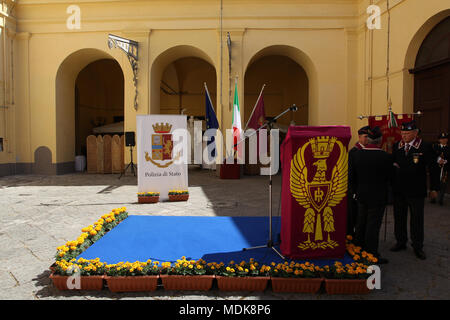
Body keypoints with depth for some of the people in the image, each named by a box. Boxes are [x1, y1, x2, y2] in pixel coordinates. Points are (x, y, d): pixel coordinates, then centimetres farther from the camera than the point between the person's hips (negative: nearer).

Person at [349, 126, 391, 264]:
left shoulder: (356, 155, -4)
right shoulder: (386, 157, -17)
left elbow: (351, 177, 2)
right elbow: (389, 177, -4)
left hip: (362, 196, 5)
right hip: (378, 197, -5)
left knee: (361, 223, 18)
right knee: (373, 225, 3)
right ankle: (371, 255, 14)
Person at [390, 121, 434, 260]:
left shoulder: (425, 147, -7)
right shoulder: (397, 146, 5)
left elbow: (432, 168, -5)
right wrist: (394, 166, -5)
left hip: (416, 191, -4)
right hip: (398, 189, 4)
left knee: (417, 219, 7)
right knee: (399, 217, 13)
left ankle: (418, 247, 20)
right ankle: (401, 242, 28)